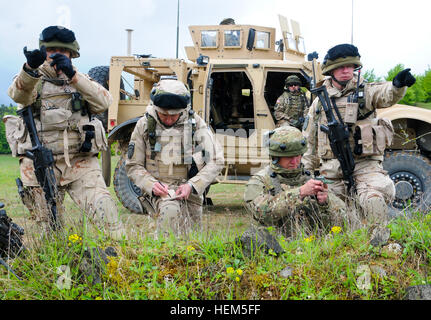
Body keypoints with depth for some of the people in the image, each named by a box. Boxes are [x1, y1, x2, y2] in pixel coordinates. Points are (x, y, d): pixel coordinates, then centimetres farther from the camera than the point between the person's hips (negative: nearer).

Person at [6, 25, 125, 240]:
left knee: (105, 210, -17)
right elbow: (19, 95, -17)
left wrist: (73, 75, -21)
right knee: (50, 229, 6)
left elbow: (103, 103, -8)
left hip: (81, 164, 0)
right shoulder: (33, 80, 9)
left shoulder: (81, 80, 13)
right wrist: (30, 68, -38)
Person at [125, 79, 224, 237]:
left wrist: (191, 186, -18)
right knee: (170, 209, -35)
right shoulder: (144, 125, -2)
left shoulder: (196, 123, -3)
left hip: (189, 191, 2)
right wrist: (151, 184, -17)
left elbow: (215, 161, -4)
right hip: (158, 190, -2)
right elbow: (133, 166, 3)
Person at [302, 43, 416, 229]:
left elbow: (386, 95, -21)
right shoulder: (320, 101, 11)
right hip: (332, 170, 3)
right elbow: (309, 138, 17)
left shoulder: (365, 92, 3)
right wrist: (308, 169, 16)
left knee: (374, 200, -27)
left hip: (365, 166, -3)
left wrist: (398, 85, -44)